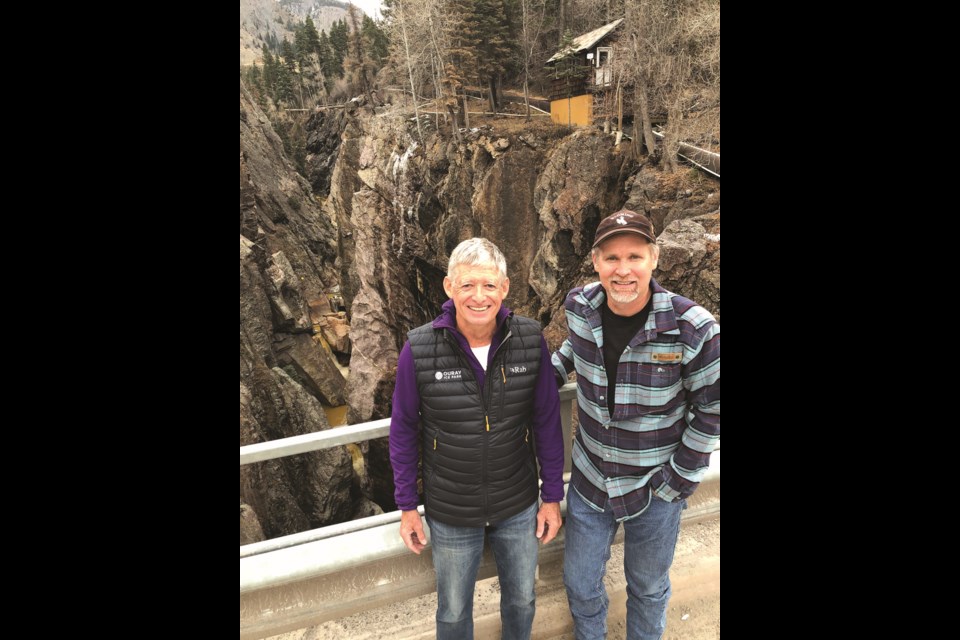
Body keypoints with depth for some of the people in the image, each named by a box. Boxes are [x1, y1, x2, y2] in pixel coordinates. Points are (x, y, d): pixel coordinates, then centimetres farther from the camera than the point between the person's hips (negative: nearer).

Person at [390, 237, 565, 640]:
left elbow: (547, 421, -5)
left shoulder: (530, 341, -15)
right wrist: (407, 506, -1)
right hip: (451, 514, -1)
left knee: (522, 599, 26)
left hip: (519, 507, 2)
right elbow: (404, 430, -7)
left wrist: (553, 496, 0)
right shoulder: (419, 349, -19)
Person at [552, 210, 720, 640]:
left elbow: (711, 409, -12)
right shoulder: (580, 306, -14)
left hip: (656, 488, -3)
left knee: (647, 587, 23)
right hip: (590, 479, 3)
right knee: (580, 582, 21)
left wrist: (679, 478, -10)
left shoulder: (692, 329, -25)